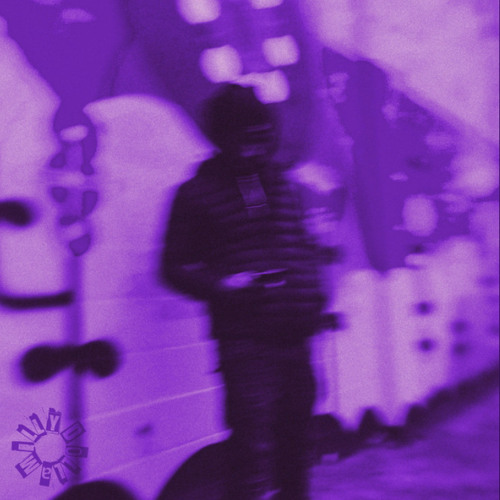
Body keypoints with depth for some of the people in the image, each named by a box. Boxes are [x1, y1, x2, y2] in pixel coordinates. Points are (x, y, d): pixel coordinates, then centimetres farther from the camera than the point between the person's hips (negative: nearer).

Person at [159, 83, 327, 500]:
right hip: (244, 339, -5)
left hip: (295, 337, 5)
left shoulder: (286, 185, 14)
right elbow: (175, 266, -1)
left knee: (295, 441, 18)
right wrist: (221, 283, -18)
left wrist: (313, 295, 6)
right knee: (253, 448, -7)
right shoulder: (198, 192, -1)